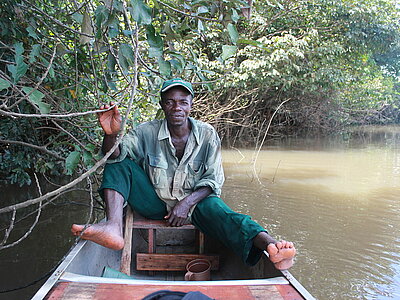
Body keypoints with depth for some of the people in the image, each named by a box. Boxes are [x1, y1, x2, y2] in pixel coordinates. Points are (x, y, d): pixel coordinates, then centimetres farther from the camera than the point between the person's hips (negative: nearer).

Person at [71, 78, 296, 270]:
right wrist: (111, 134, -38)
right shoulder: (147, 132, -4)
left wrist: (187, 203, -23)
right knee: (120, 164, -16)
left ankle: (271, 246, -62)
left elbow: (213, 180, -7)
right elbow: (115, 155, -14)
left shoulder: (207, 134, -5)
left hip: (195, 201, -1)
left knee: (216, 210, -35)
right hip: (155, 204, 2)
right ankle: (114, 228, -38)